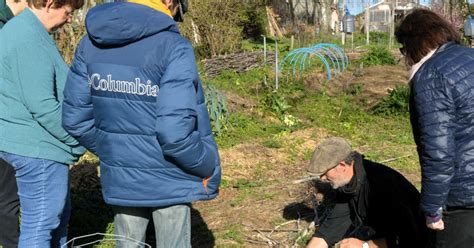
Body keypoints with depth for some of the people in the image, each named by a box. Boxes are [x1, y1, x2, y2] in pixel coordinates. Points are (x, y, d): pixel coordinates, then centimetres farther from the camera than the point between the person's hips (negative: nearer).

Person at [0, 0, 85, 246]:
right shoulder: (30, 40, -20)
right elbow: (42, 106, -24)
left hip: (35, 143, 11)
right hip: (38, 149, -11)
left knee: (58, 216, 21)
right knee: (40, 225, 0)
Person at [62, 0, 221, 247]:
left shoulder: (90, 43, -2)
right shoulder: (173, 47, -20)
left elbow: (75, 118, 1)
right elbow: (175, 132, -25)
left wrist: (111, 152, 14)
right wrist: (208, 168, -8)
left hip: (119, 180, 5)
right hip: (168, 181, -4)